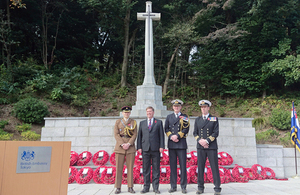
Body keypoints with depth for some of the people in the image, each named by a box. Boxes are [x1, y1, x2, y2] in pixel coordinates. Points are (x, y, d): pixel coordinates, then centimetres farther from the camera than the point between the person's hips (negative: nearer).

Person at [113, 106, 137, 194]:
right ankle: (118, 188, 7)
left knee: (130, 167, 3)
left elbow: (135, 135, 2)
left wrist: (128, 144, -12)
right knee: (119, 167, 0)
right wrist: (122, 144, -12)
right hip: (120, 147, 0)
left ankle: (130, 187, 11)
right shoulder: (118, 122, 8)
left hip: (130, 146, 0)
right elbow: (116, 134, 1)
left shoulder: (133, 122, 8)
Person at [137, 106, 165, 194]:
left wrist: (161, 146, -5)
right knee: (146, 169, 4)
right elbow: (139, 136, 11)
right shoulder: (142, 123, 16)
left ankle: (155, 187, 10)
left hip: (155, 149, -1)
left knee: (156, 169, 2)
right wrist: (139, 147, 2)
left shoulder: (159, 122, 11)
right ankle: (146, 187, 13)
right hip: (145, 148, 2)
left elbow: (161, 135, 5)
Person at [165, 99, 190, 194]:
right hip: (171, 144, 2)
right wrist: (171, 137, -8)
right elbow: (166, 129, 8)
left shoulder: (185, 117, 7)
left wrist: (177, 136, -13)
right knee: (172, 166, 5)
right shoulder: (169, 117, 15)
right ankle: (173, 186, 13)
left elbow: (186, 129, -3)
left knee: (183, 165, -1)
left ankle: (183, 186, 9)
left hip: (181, 144, -2)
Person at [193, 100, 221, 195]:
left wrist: (207, 141, -13)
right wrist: (200, 140, -9)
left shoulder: (214, 119, 6)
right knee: (200, 167, 4)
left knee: (214, 167, 0)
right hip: (200, 147, 2)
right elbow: (195, 133, 9)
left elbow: (216, 133, -2)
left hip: (212, 147, -2)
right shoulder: (197, 119, 14)